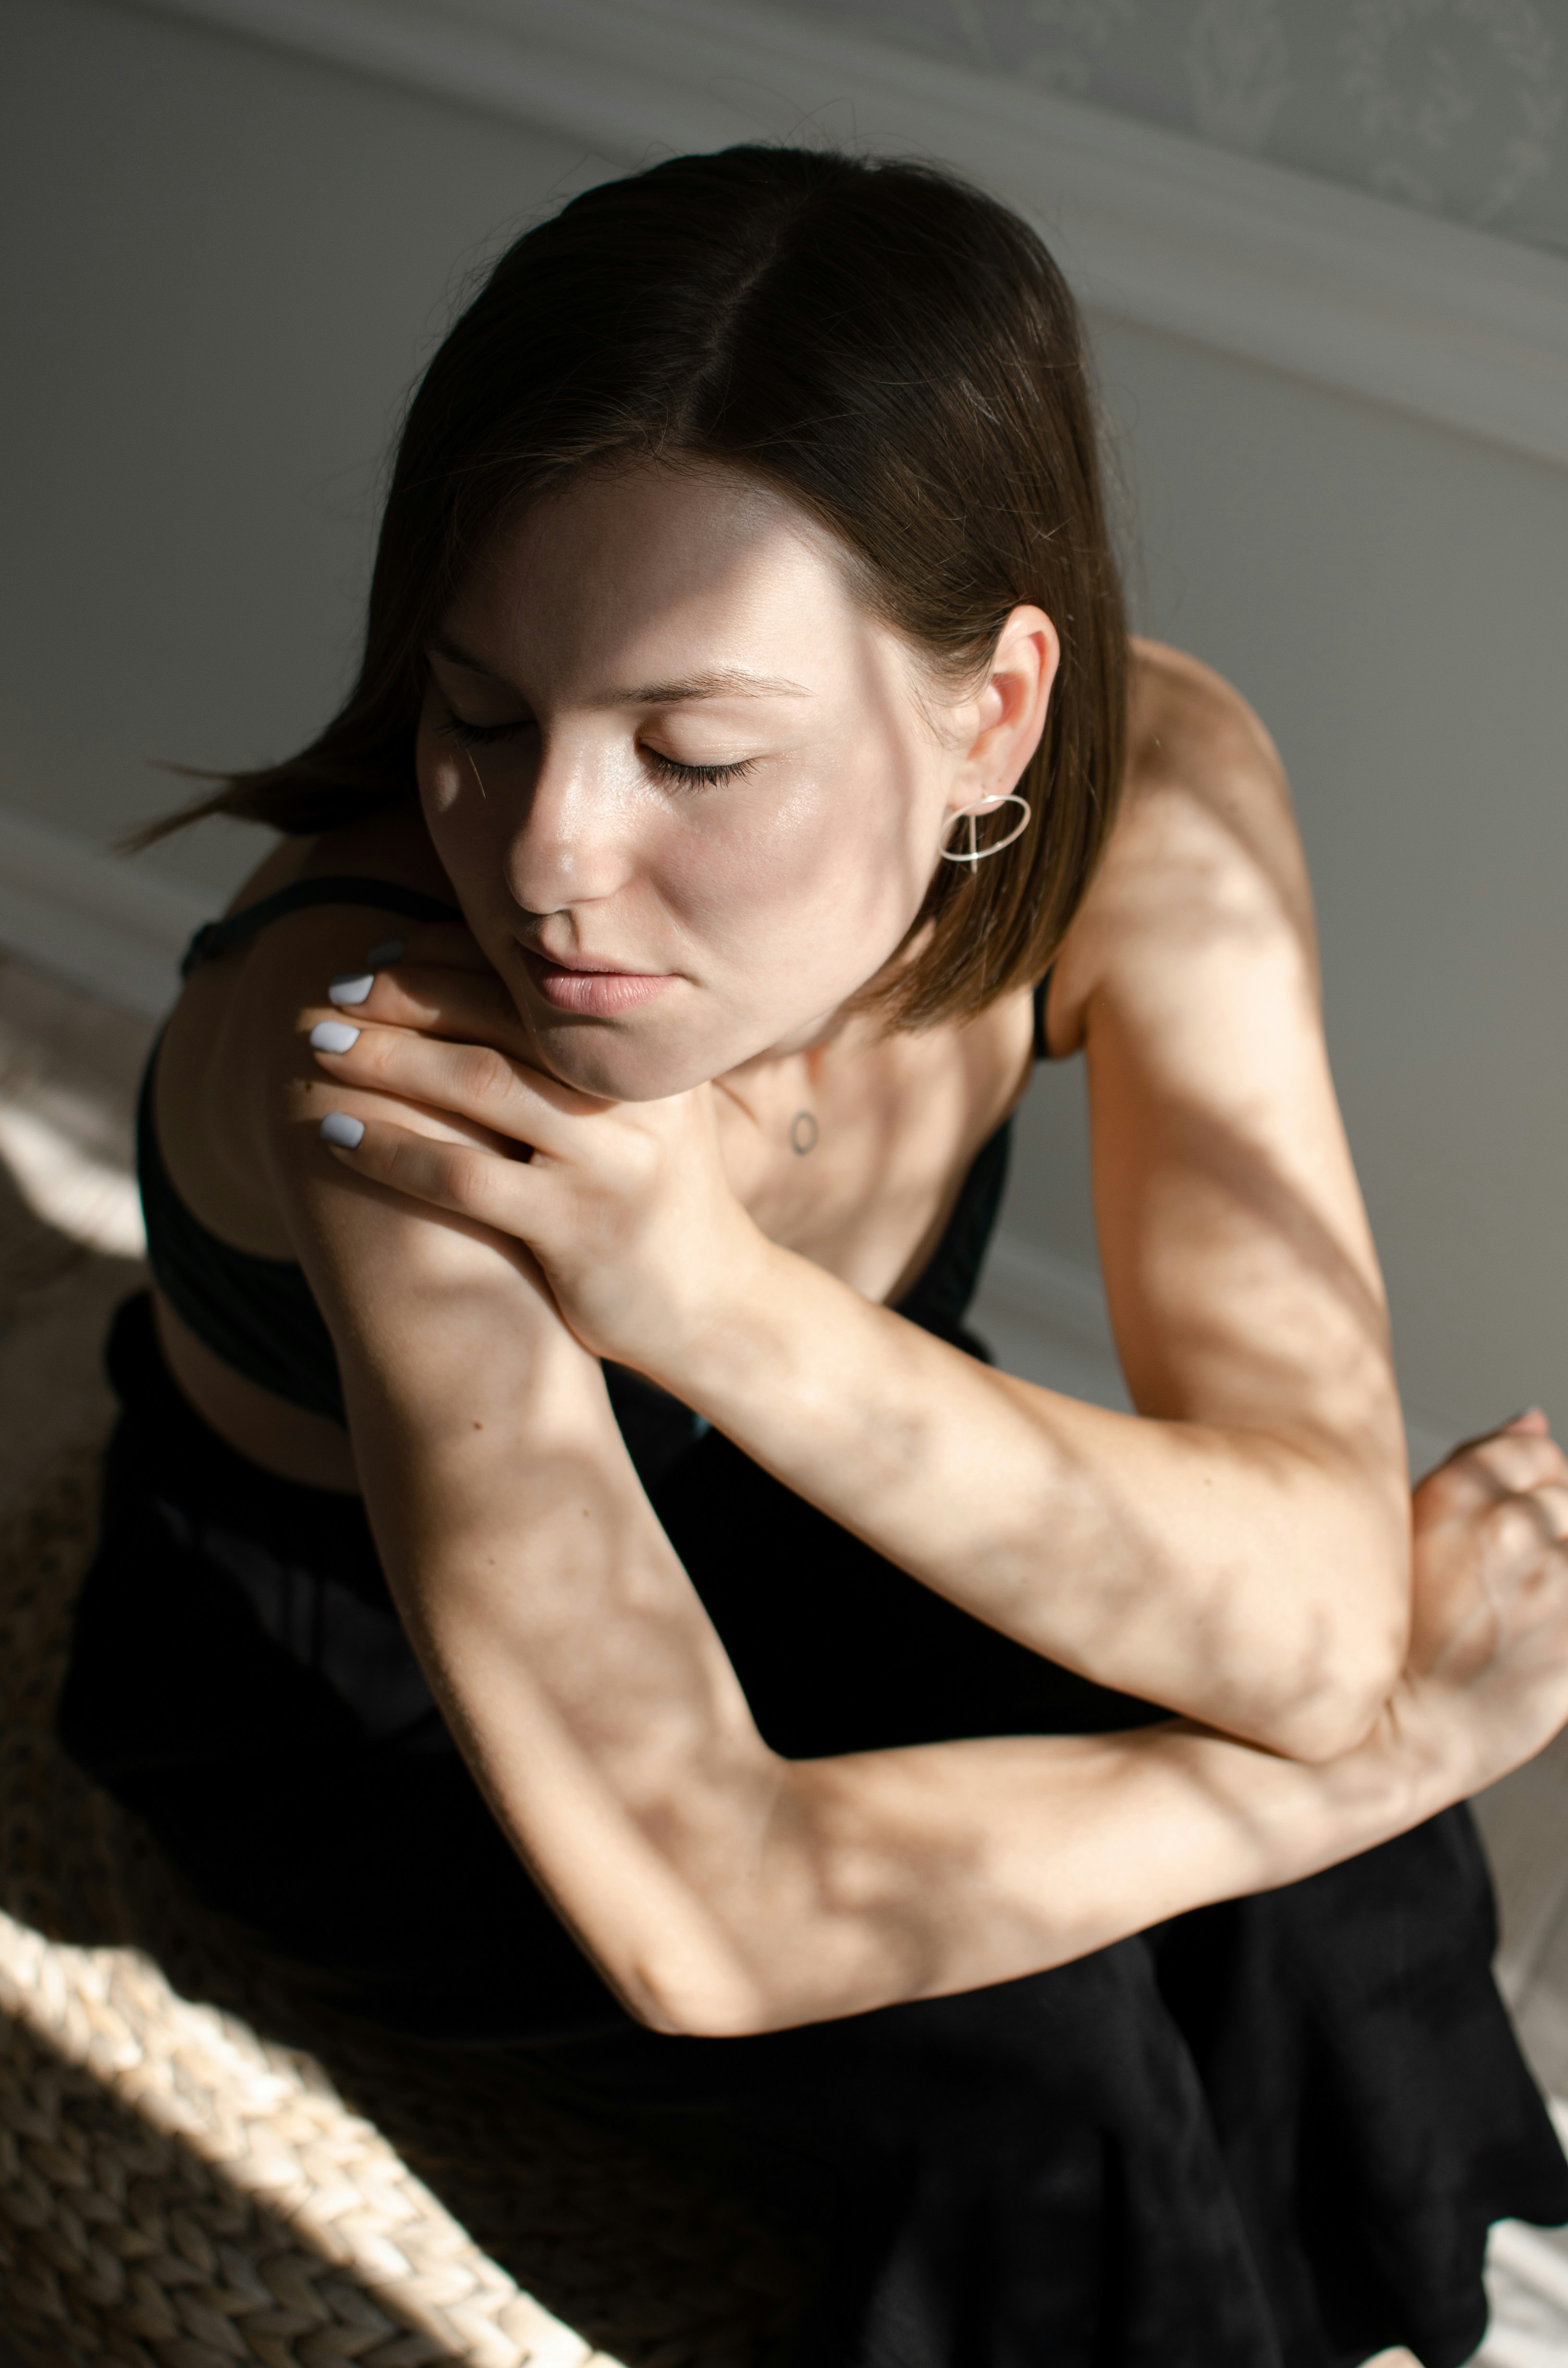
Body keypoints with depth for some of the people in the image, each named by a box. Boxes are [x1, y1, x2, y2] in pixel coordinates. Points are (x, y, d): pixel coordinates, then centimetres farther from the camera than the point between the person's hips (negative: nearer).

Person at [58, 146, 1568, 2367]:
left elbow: (1323, 1605, -30)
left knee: (1332, 1913, -20)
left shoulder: (1147, 790, -27)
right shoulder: (388, 1035, -40)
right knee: (1037, 2063, -24)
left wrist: (729, 1305, -45)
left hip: (776, 1541, 4)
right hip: (353, 1706, -3)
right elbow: (693, 1915, -38)